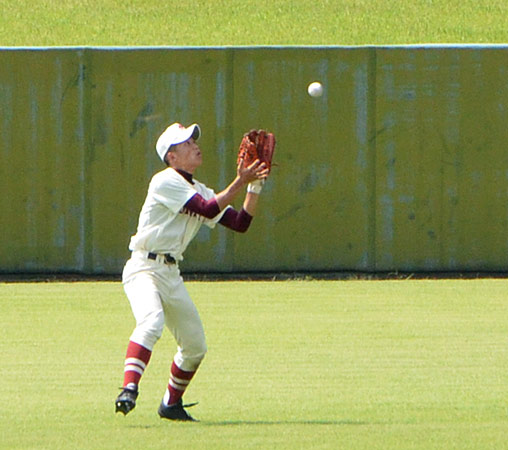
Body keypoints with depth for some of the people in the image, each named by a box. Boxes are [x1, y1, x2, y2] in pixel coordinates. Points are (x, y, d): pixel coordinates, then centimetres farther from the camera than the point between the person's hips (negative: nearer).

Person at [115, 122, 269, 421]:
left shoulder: (199, 191, 15)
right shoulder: (165, 181, -10)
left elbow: (240, 223, 10)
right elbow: (208, 210, -20)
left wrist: (255, 186, 2)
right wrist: (239, 183, -17)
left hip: (171, 273, 9)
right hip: (144, 269, -9)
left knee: (195, 346, 12)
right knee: (152, 322, -34)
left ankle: (171, 405, 29)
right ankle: (129, 390, -46)